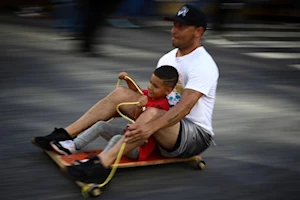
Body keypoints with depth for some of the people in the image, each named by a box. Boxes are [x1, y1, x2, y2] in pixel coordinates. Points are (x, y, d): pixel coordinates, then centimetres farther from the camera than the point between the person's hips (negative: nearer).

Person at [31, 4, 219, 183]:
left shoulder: (203, 65, -17)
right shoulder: (167, 58, 9)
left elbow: (184, 107, -32)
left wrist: (150, 127, -45)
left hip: (196, 134, -8)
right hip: (167, 122, 8)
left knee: (153, 114, -38)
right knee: (121, 93, -5)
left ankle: (102, 164, -46)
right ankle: (66, 135, -7)